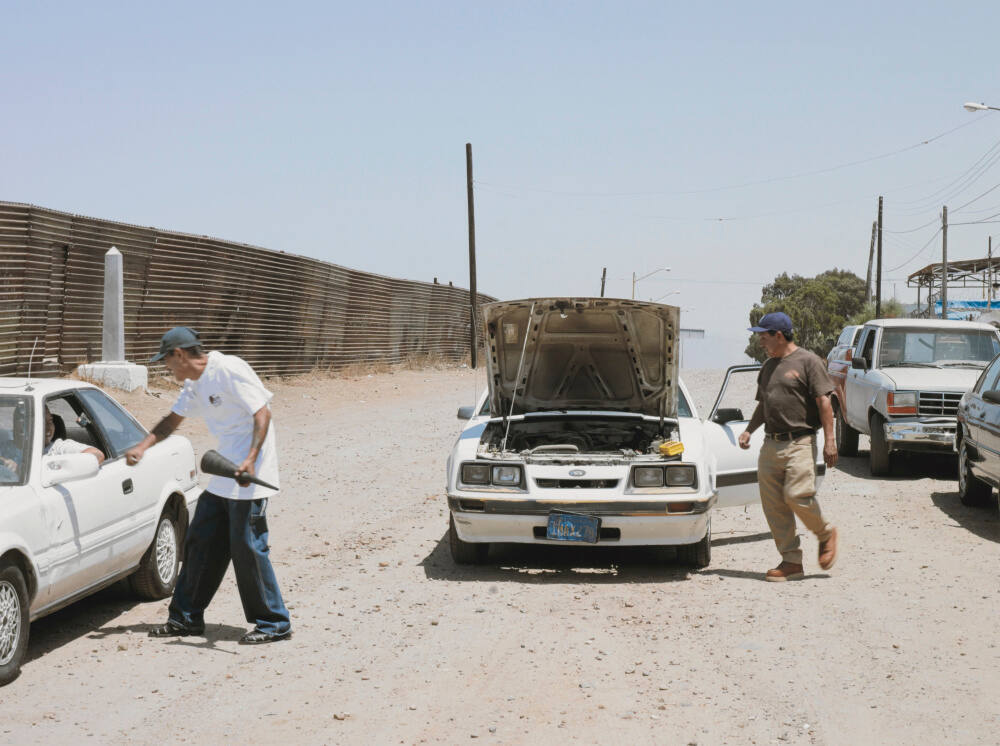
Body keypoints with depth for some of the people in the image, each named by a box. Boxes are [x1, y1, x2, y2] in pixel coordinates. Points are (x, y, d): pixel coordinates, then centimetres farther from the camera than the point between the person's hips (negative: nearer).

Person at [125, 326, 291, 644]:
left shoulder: (229, 370, -16)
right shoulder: (195, 384, 14)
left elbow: (262, 413, -19)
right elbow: (172, 420, 26)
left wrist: (251, 460, -28)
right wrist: (141, 448, 14)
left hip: (249, 476, -10)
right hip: (223, 477, 10)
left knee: (248, 548, -7)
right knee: (201, 543, 12)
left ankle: (274, 624, 4)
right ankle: (186, 618, 23)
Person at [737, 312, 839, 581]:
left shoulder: (807, 361, -3)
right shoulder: (768, 366, 19)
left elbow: (823, 402, -7)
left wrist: (829, 441, -13)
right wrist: (749, 430, 12)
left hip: (799, 443, -7)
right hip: (770, 445, 7)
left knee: (797, 496, -17)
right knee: (773, 505, 1)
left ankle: (826, 534, 11)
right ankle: (792, 561, 6)